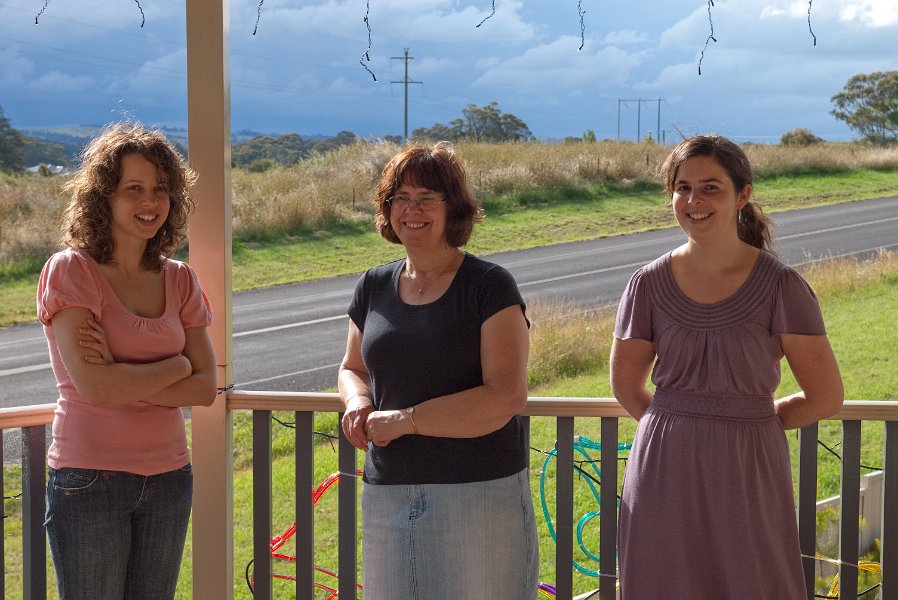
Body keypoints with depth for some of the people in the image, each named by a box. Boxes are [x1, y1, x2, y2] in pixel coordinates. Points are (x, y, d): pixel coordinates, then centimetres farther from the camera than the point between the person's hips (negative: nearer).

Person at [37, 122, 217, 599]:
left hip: (168, 478, 5)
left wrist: (125, 382, -14)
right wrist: (175, 366, -7)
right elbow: (93, 385, -19)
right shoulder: (70, 270, -8)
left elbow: (206, 388, -1)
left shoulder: (179, 281, 7)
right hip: (89, 481, -5)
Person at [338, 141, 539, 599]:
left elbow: (507, 396, -15)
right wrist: (357, 401, 0)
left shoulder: (489, 286, -7)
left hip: (479, 492, -5)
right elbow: (352, 367, 24)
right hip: (388, 494, 5)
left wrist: (405, 419, -16)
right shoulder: (375, 286, 10)